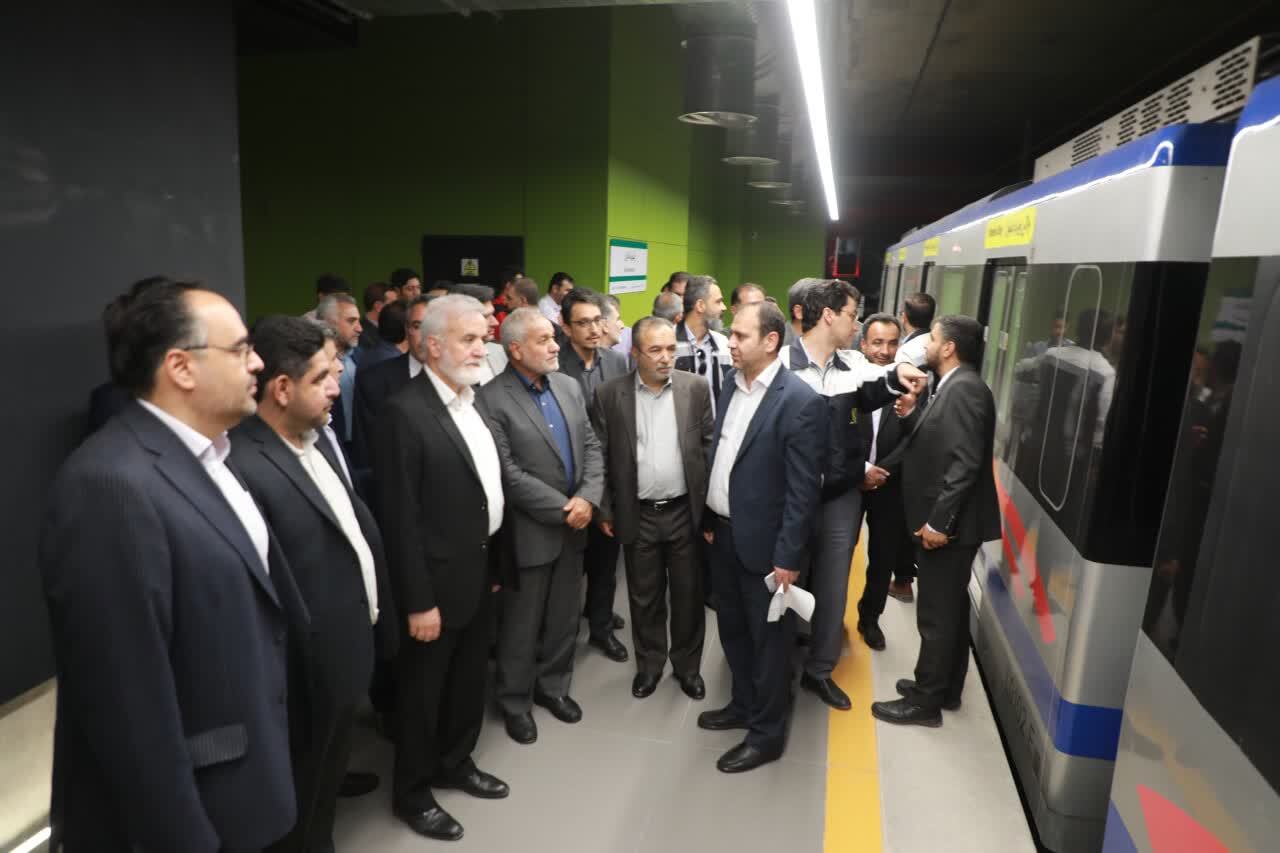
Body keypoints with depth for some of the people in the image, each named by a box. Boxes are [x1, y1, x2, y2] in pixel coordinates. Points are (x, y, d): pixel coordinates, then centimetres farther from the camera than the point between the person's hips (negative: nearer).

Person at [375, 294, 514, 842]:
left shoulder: (474, 402, 6)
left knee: (469, 681, 23)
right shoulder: (404, 412, -20)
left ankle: (456, 763, 44)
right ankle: (412, 792, 34)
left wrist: (497, 564, 10)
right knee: (424, 692, 13)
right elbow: (401, 518, -20)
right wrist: (418, 601, -19)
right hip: (439, 582, -7)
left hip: (482, 571, 8)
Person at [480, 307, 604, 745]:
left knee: (564, 617, 19)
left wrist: (587, 498, -10)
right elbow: (508, 473, -20)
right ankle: (514, 700, 31)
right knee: (522, 623, 11)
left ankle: (552, 685, 39)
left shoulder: (569, 386, 5)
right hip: (530, 531, -6)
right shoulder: (492, 399, -16)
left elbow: (592, 447, 5)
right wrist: (562, 508, -17)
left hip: (574, 526, 6)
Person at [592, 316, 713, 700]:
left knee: (688, 595, 13)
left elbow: (711, 447, 0)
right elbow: (600, 456, 0)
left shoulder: (696, 388, -3)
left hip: (686, 511, 0)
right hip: (637, 516, 0)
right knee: (644, 597, 15)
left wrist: (711, 505, -2)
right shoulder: (610, 394, -5)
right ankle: (649, 664, 35)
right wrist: (604, 509, 0)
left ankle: (688, 665, 33)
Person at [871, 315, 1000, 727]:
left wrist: (939, 521, -24)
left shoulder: (964, 388, -18)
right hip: (943, 521, 10)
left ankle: (925, 701, 15)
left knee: (937, 614, 2)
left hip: (948, 525, -10)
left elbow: (965, 462, -25)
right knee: (949, 609, 19)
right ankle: (944, 688, 33)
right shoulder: (954, 386, 13)